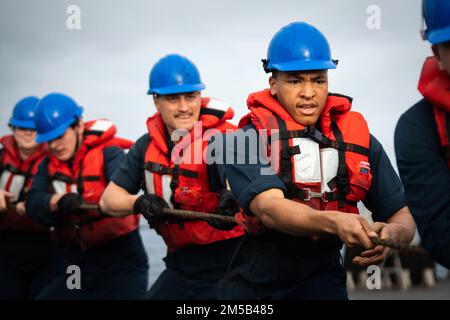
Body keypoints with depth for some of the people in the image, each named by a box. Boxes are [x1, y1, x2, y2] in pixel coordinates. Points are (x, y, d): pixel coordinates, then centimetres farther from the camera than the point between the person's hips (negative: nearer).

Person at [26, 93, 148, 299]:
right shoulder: (48, 166, 8)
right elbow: (33, 205, -8)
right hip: (78, 263, 5)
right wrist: (60, 201, -29)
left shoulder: (107, 153, -9)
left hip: (120, 261, -5)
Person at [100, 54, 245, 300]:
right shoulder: (147, 145, 4)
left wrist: (231, 197, -52)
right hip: (181, 263, 5)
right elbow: (109, 200, 5)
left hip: (225, 263, -5)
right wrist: (139, 203, -15)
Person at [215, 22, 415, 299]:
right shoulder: (247, 140, -10)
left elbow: (402, 216, 0)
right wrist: (334, 222, -44)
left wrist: (393, 234, -25)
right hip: (254, 279, -1)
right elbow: (269, 208, -26)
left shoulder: (359, 140, 0)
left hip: (321, 275, 1)